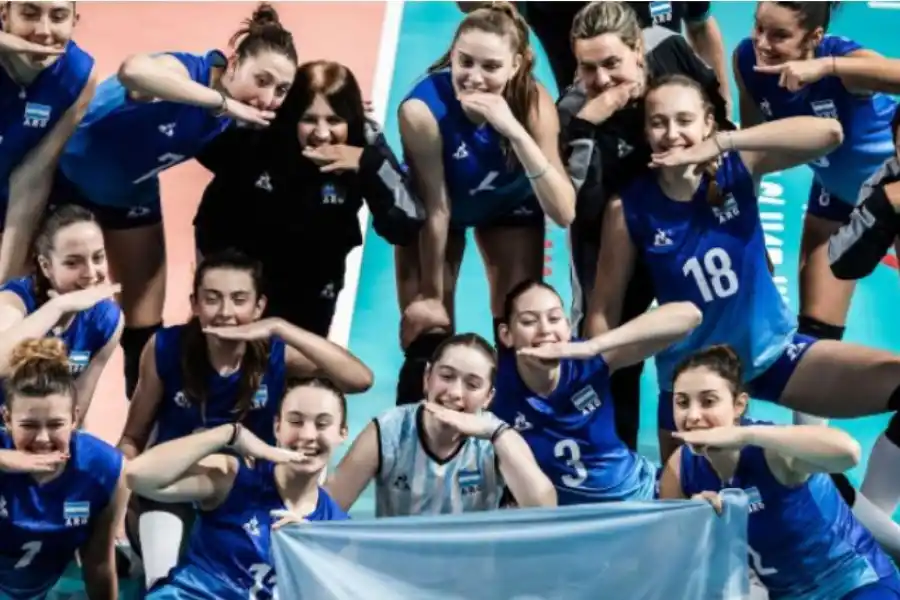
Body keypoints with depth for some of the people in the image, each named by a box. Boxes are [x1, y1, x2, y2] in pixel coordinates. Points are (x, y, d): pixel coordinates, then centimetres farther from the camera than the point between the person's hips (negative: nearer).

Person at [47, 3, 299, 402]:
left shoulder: (239, 120, -17)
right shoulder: (187, 71, -37)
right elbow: (133, 71, -58)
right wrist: (224, 102, -55)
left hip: (131, 192, 5)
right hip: (64, 174, -5)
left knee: (144, 325, 6)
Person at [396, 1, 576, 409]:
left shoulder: (533, 102, -32)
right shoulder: (423, 108, -37)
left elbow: (564, 213, -38)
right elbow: (436, 210, -25)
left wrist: (515, 131, -48)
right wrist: (431, 294, -14)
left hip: (509, 203, 2)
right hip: (432, 205, -2)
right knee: (427, 335, -8)